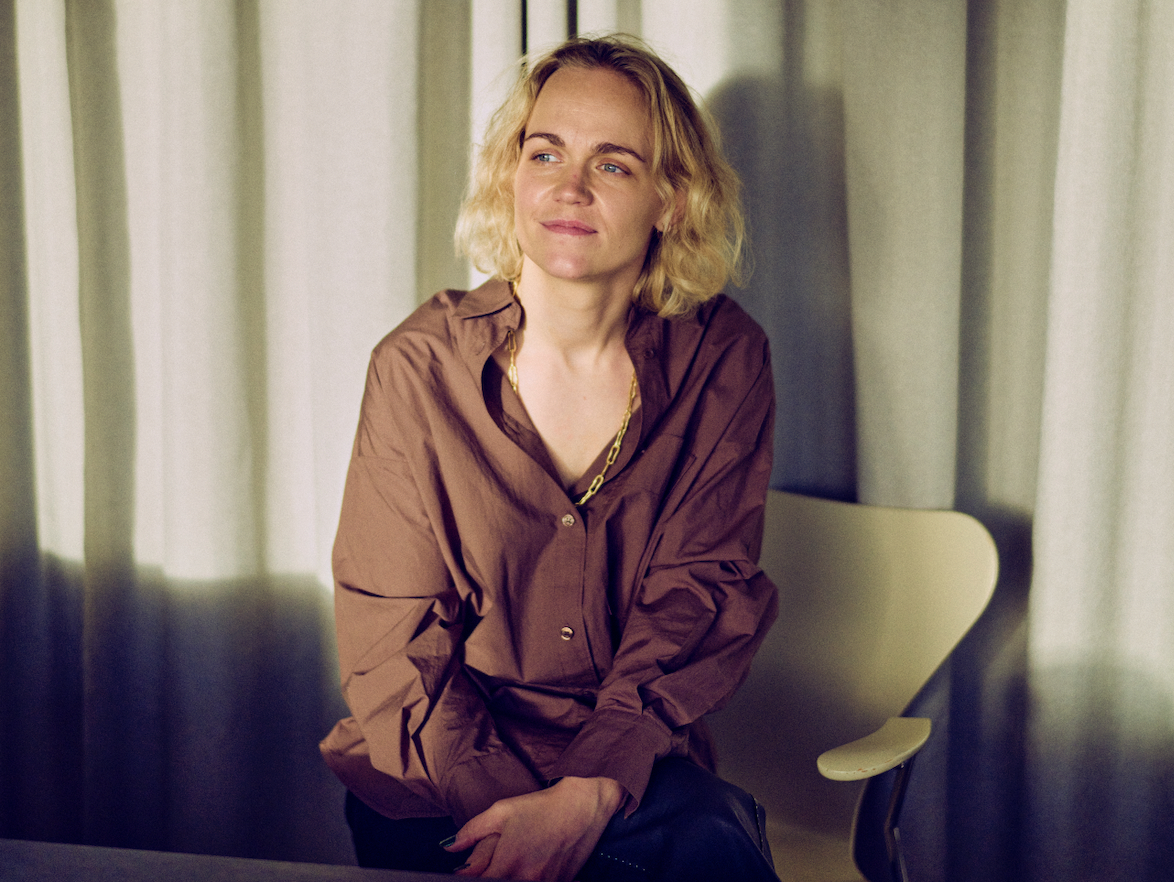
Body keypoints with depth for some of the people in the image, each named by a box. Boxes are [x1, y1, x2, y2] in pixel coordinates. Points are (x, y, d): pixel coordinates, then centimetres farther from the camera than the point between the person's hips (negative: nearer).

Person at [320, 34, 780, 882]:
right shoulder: (420, 367, -5)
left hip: (635, 767, 1)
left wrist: (587, 795, -17)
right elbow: (392, 641, -4)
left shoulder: (723, 360, -1)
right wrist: (510, 806, -17)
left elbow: (700, 597, -4)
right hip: (439, 779, -1)